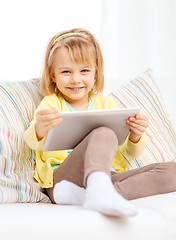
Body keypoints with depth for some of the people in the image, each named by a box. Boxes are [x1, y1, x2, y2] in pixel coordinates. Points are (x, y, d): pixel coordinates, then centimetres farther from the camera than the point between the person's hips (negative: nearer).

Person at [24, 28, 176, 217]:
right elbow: (34, 143, -12)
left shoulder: (106, 105, 19)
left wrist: (135, 136, -7)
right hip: (61, 178, -5)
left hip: (108, 177, 5)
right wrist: (40, 129, -37)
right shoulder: (51, 104, 8)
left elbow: (129, 153, 18)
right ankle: (99, 193, -57)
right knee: (104, 134, -28)